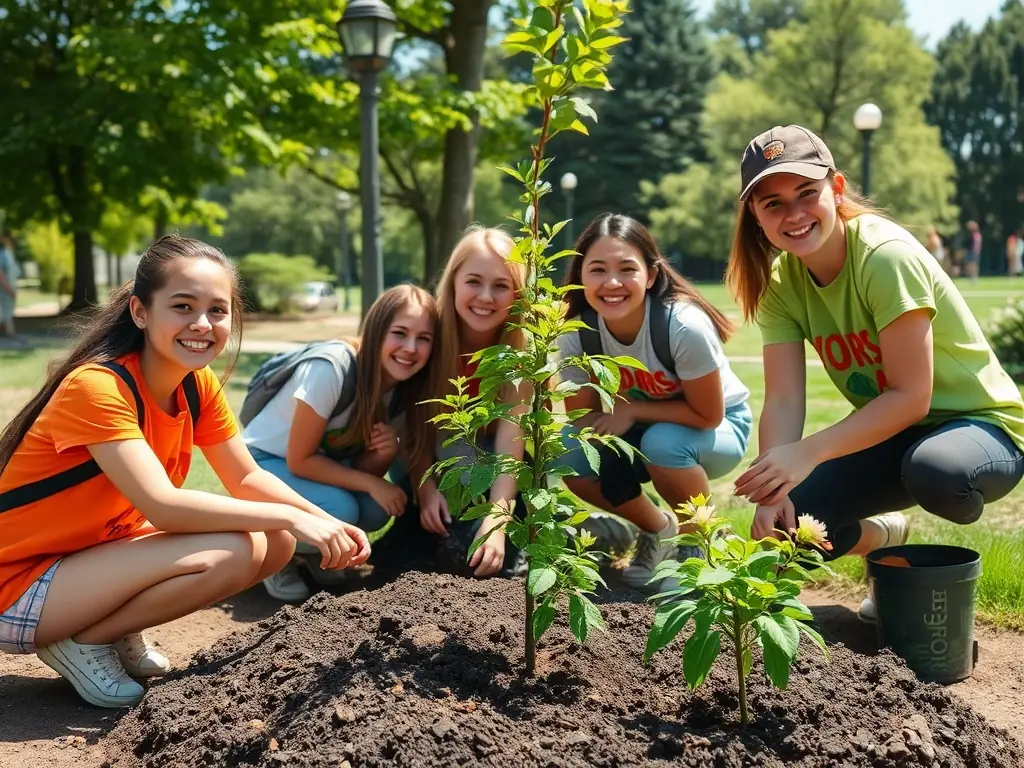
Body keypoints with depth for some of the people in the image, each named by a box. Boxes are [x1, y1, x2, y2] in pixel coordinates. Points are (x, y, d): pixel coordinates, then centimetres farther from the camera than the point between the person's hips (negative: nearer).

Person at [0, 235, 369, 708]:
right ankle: (82, 642, -6)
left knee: (275, 544, -4)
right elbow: (161, 506, -33)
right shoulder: (97, 386, -26)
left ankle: (119, 633, 7)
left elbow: (247, 478, 2)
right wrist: (290, 517, -30)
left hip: (99, 554, 8)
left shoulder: (199, 386, -2)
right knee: (228, 555, -26)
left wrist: (326, 523, -15)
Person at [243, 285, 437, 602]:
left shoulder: (403, 389, -10)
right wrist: (371, 484, -27)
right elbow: (299, 460, -25)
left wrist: (386, 453, -27)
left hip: (322, 463, 6)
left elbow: (364, 470, -5)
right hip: (265, 460, -6)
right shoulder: (330, 370, -32)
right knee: (339, 510, -31)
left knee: (376, 509, -21)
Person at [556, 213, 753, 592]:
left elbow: (707, 415, -24)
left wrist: (631, 410, -27)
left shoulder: (684, 325, -34)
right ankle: (660, 532, 6)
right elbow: (582, 418, -9)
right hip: (644, 430, 4)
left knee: (662, 443, -36)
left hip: (719, 427, -4)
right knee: (570, 454, -21)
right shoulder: (577, 336, -20)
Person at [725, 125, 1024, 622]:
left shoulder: (886, 256, -25)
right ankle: (886, 538, 19)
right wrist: (772, 488, -29)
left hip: (981, 423, -5)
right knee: (786, 521, -15)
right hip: (890, 432, 6)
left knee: (932, 471, -40)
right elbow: (783, 401, -12)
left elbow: (911, 397, -26)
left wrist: (808, 453, -36)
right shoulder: (781, 281, -6)